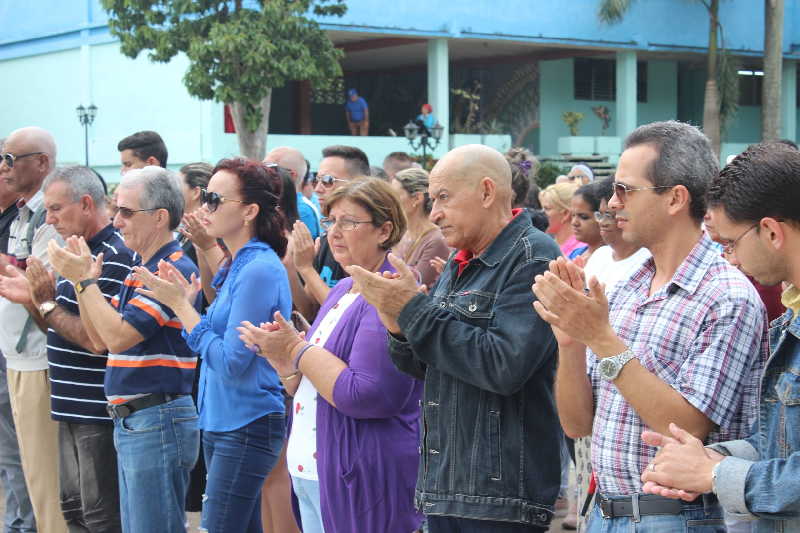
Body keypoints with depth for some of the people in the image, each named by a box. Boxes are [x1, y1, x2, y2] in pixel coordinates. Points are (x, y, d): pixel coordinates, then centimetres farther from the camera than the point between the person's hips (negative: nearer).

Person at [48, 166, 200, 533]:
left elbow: (118, 336, -22)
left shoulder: (173, 269, -17)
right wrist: (81, 279, 5)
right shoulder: (142, 270, 16)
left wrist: (85, 281, -12)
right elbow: (101, 338, 15)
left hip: (157, 421, -10)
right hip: (130, 421, 10)